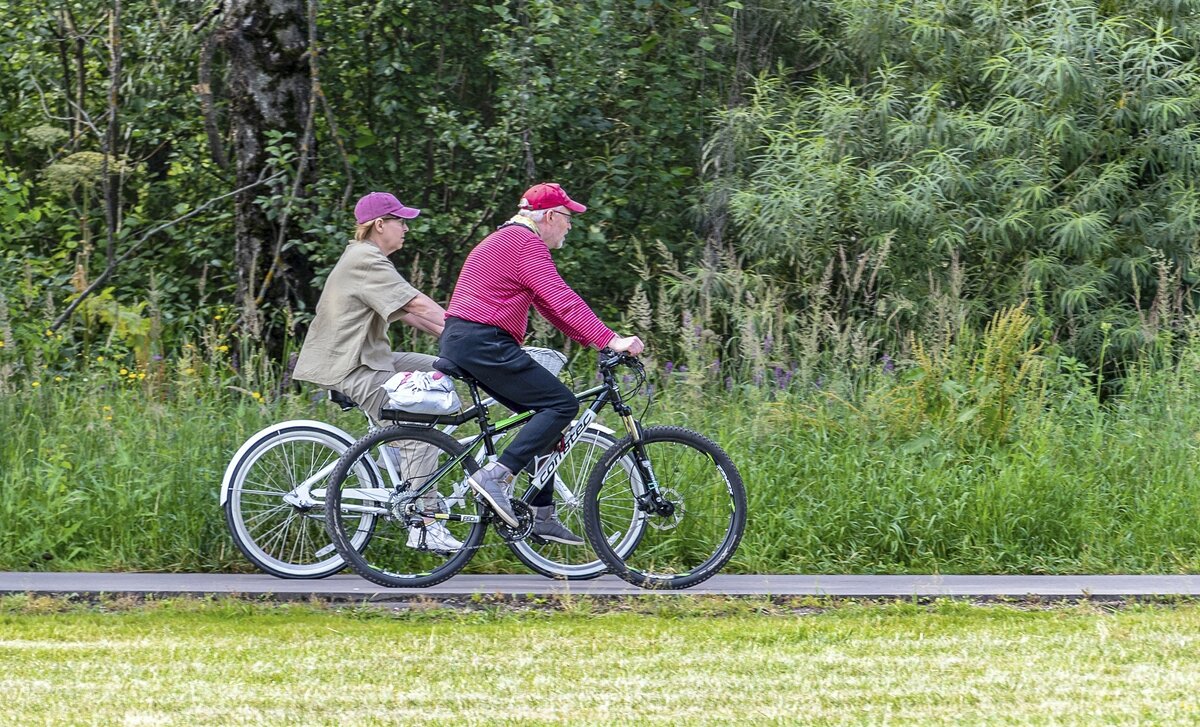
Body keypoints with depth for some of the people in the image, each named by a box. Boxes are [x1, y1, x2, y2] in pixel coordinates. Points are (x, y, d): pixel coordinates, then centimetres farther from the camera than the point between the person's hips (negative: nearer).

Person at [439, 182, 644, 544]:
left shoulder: (509, 240, 24)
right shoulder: (526, 244, -10)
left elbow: (548, 305, 24)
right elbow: (562, 300, -19)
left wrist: (593, 341, 18)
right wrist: (610, 340, -22)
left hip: (460, 343, 11)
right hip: (483, 342, -11)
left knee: (545, 413, 12)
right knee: (562, 403, -11)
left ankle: (542, 515, 10)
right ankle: (496, 476, -19)